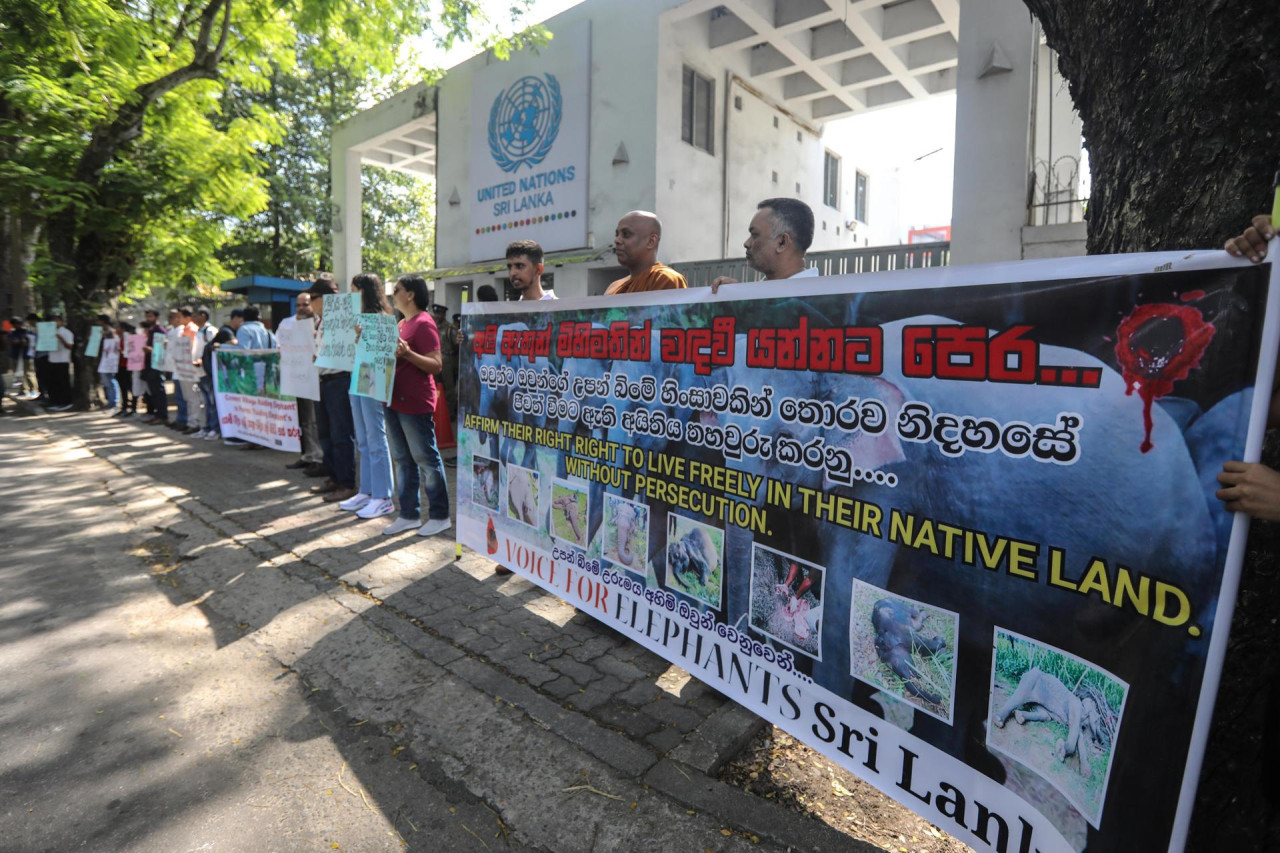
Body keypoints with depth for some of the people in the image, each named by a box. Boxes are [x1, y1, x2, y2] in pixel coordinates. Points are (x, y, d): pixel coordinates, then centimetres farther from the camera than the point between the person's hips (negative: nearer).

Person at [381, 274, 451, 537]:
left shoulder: (424, 323, -11)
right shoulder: (402, 324, 17)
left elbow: (436, 365, -18)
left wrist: (407, 353, -30)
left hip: (415, 404, -9)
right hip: (395, 401, 9)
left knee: (426, 459, -1)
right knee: (402, 460, 12)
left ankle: (440, 516, 9)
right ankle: (408, 515, 21)